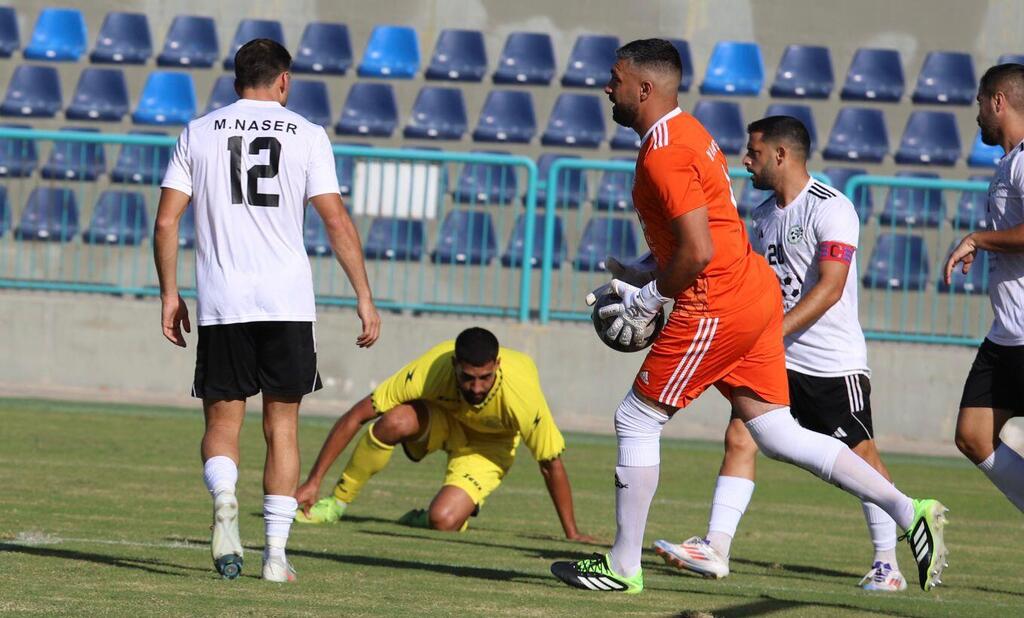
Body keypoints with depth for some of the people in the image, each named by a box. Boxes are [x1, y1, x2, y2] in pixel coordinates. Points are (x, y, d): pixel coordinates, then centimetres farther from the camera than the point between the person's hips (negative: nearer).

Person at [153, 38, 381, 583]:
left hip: (221, 304, 1)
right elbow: (337, 221, -3)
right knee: (282, 425, 9)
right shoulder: (306, 135, 3)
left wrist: (169, 294, 11)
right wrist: (365, 298, 1)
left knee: (223, 420, 8)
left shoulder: (198, 134, 7)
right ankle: (276, 552, 6)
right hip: (287, 302, 0)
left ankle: (223, 497, -24)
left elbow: (166, 221, 3)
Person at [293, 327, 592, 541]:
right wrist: (313, 482, -28)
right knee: (396, 421, -35)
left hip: (489, 443, -1)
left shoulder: (521, 393, -37)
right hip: (441, 418, 1)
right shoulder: (431, 369, -35)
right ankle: (336, 503, -14)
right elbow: (355, 417, -28)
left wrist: (572, 534, -15)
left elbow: (551, 463, -22)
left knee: (443, 521, -28)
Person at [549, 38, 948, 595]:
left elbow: (698, 252, -22)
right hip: (756, 293, 10)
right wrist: (645, 285, 16)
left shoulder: (663, 153, -16)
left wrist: (645, 303, -9)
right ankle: (909, 512, 2)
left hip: (715, 308, -10)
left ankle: (622, 567, 8)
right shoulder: (689, 132, 16)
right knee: (777, 434, 8)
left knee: (635, 421, 1)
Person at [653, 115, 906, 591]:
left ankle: (888, 563, 10)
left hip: (834, 360, -7)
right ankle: (716, 549, -8)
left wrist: (773, 332, -28)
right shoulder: (765, 214, 11)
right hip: (778, 358, 7)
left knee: (860, 455, -1)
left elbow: (830, 287, -23)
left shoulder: (831, 209, -15)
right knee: (739, 437, -7)